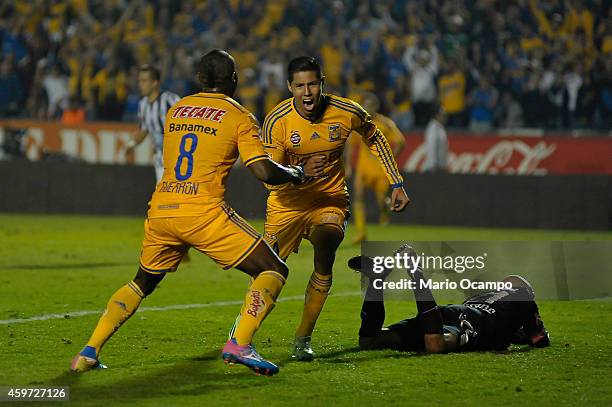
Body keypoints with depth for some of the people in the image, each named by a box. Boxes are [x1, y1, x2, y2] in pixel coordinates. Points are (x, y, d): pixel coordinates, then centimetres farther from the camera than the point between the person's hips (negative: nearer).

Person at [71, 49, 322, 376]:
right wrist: (299, 174, 13)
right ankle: (239, 344, -16)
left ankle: (89, 352, 12)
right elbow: (265, 172, -7)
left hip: (160, 210, 5)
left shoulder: (175, 110, 17)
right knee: (274, 271, 4)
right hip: (204, 212, -5)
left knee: (143, 282, 25)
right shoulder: (238, 116, 2)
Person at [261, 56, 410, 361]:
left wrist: (397, 184, 9)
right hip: (288, 202, 0)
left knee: (324, 263, -27)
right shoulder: (277, 121, -17)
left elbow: (375, 138, 10)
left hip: (330, 199, 0)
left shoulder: (347, 112, -12)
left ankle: (303, 339, -14)